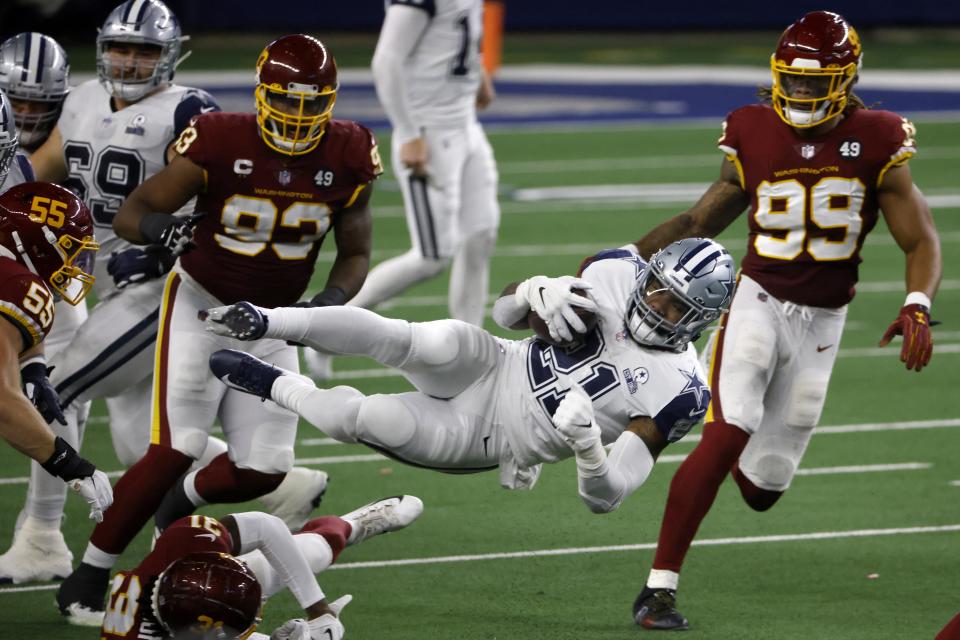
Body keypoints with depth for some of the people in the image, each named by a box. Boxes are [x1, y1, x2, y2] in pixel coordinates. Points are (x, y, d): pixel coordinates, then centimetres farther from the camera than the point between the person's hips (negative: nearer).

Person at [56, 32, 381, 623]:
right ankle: (89, 578, -2)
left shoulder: (348, 157, -10)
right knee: (175, 451, -16)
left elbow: (356, 254, 2)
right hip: (202, 308, -4)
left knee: (264, 470, -2)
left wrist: (331, 301, -18)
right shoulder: (221, 143, -21)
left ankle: (183, 502, 34)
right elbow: (130, 213, -16)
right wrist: (157, 228, -40)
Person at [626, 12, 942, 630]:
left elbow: (921, 240, -4)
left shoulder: (876, 143, -5)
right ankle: (660, 587, -19)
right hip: (758, 301, -1)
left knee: (762, 488, 4)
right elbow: (701, 221, 12)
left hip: (821, 324, 1)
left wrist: (918, 306, -23)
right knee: (726, 436, -24)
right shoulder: (754, 134, -2)